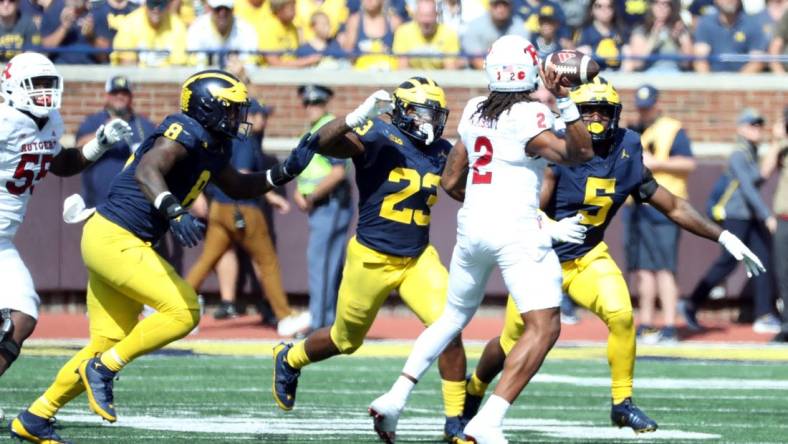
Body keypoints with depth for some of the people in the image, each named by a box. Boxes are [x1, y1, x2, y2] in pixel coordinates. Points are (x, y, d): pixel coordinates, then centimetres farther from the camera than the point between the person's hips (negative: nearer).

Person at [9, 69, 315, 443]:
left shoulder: (213, 148, 14)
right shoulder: (185, 134, -16)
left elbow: (237, 187, 30)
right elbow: (147, 171, -33)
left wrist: (284, 173, 16)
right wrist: (175, 213, -48)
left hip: (114, 242, 10)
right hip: (115, 240, -10)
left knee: (109, 344, 12)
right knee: (182, 311, -17)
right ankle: (104, 369, -7)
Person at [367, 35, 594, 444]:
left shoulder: (474, 111, 10)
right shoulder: (528, 117, -11)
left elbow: (450, 182, 15)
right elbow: (580, 153, -14)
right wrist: (564, 101, -21)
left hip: (471, 226, 7)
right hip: (516, 231, -7)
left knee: (455, 315, 25)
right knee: (543, 329, -8)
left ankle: (395, 398, 16)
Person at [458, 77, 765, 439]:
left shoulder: (627, 157, -6)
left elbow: (674, 207, 1)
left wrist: (724, 238, -3)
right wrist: (551, 229, -40)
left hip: (587, 258, 3)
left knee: (621, 315, -23)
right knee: (513, 342, 4)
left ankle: (623, 403, -6)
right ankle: (473, 390, 36)